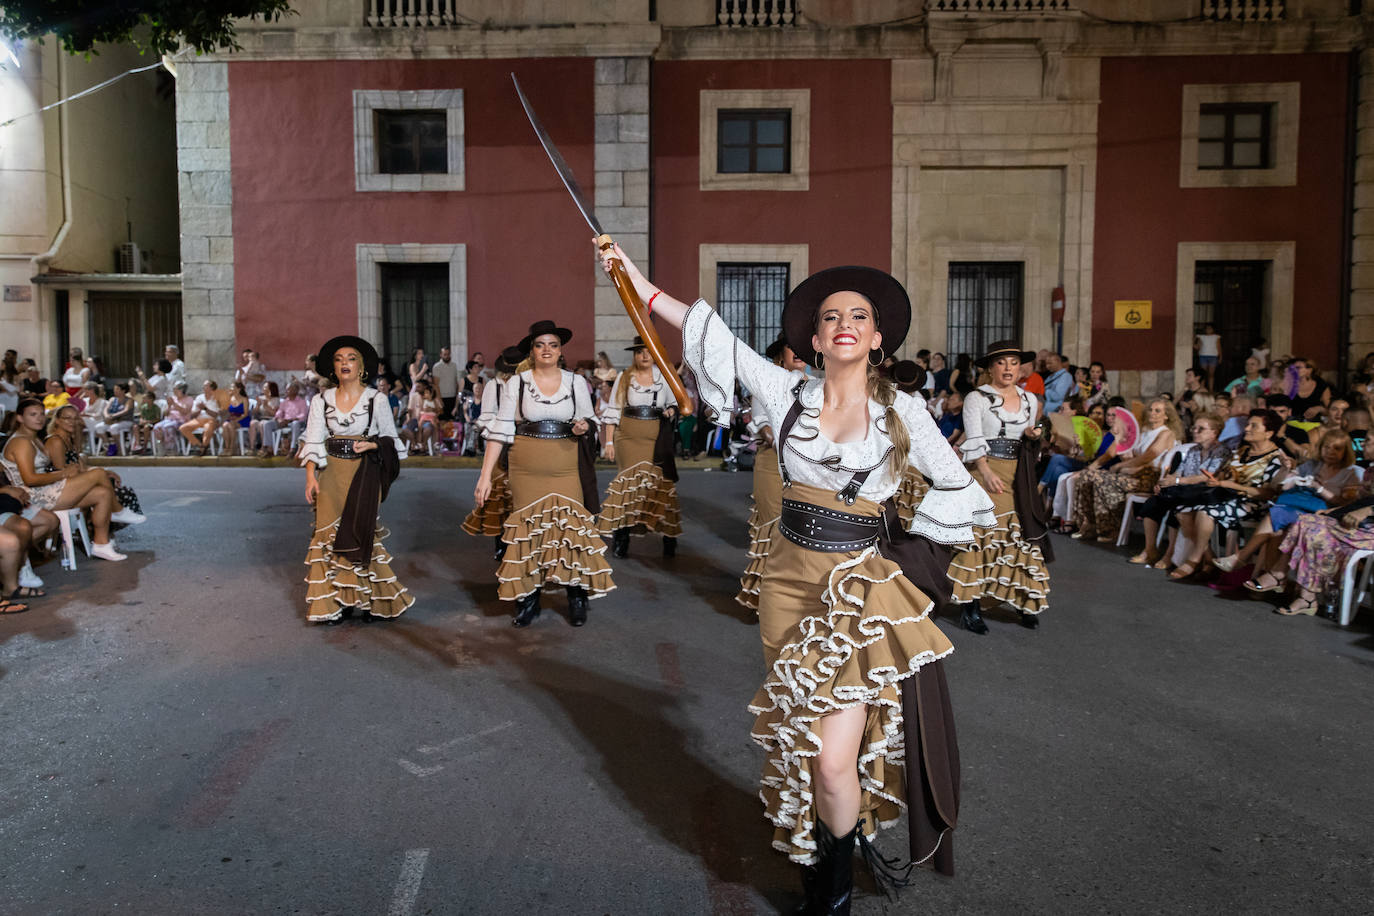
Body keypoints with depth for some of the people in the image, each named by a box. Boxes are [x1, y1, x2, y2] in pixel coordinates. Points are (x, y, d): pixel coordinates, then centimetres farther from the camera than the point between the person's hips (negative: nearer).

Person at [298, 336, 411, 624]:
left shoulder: (377, 400, 1)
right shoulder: (321, 401, 7)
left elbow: (391, 439, 6)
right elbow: (314, 441, 3)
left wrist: (371, 445, -14)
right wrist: (311, 476, -9)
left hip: (365, 472, -2)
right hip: (332, 473, 3)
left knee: (359, 532, -5)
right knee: (330, 532, 0)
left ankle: (370, 600, 8)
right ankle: (334, 602, 9)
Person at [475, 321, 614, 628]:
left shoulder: (576, 382, 5)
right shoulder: (516, 383, 2)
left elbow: (590, 422, 15)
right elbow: (500, 430, -1)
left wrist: (584, 427, -10)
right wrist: (485, 476, -6)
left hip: (567, 469, 0)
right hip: (526, 470, 0)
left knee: (571, 526, -6)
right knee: (528, 530, 2)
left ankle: (577, 597, 7)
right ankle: (528, 600, 13)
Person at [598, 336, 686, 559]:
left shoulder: (664, 377, 8)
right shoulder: (624, 378, 6)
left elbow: (674, 403, 19)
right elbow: (613, 410, 5)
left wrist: (671, 411, -5)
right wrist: (609, 441, -1)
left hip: (656, 439, 1)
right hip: (629, 438, -1)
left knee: (660, 482, -4)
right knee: (629, 481, -6)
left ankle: (669, 538, 5)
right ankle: (620, 539, 0)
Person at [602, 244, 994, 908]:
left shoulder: (903, 412, -1)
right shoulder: (789, 395, 2)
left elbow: (962, 493, 7)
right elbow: (716, 338, 1)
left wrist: (899, 522, 1)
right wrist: (642, 286, -1)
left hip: (862, 591, -2)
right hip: (791, 582, 2)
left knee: (834, 761, -9)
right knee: (797, 743, 13)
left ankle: (834, 887, 18)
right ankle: (816, 875, 37)